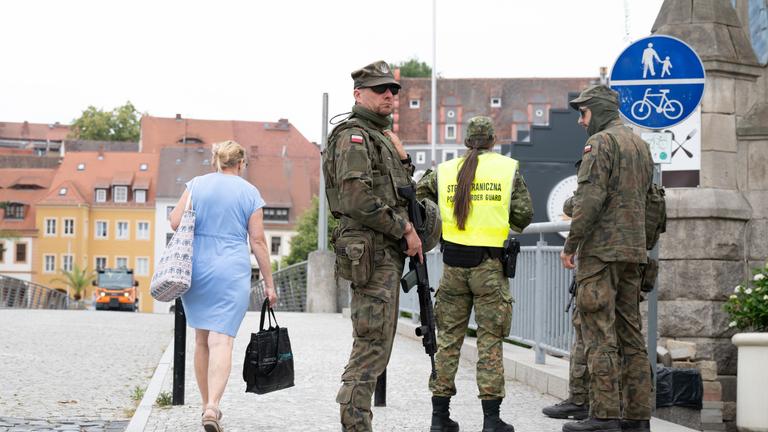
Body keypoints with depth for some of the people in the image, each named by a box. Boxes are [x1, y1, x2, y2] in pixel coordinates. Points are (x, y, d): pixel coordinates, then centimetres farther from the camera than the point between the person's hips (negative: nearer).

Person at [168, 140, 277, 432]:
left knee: (202, 339, 14)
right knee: (222, 340, -10)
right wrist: (268, 283, 4)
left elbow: (175, 222, -2)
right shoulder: (250, 193, 2)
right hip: (232, 273, -2)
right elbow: (258, 241, 0)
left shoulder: (197, 184, 5)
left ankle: (207, 404, 20)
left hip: (196, 270, 2)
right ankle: (212, 407, -25)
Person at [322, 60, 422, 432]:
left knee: (374, 344, 11)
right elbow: (357, 199, -21)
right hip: (371, 252, -10)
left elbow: (399, 193, 25)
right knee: (373, 345, -10)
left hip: (388, 251, 10)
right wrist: (405, 229, -14)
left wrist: (402, 157, 9)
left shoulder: (382, 137, 21)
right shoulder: (353, 136, -10)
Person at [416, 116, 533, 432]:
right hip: (490, 264, -2)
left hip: (453, 263, 2)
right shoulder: (509, 169, 1)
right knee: (490, 340, 2)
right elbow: (524, 215, 0)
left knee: (448, 338, 9)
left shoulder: (444, 171, 7)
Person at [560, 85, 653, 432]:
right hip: (634, 251, 9)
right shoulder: (640, 145, 18)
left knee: (600, 332, -8)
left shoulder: (600, 142, -9)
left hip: (601, 250, -9)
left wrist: (570, 245, -12)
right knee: (629, 331, 9)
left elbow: (590, 197, -16)